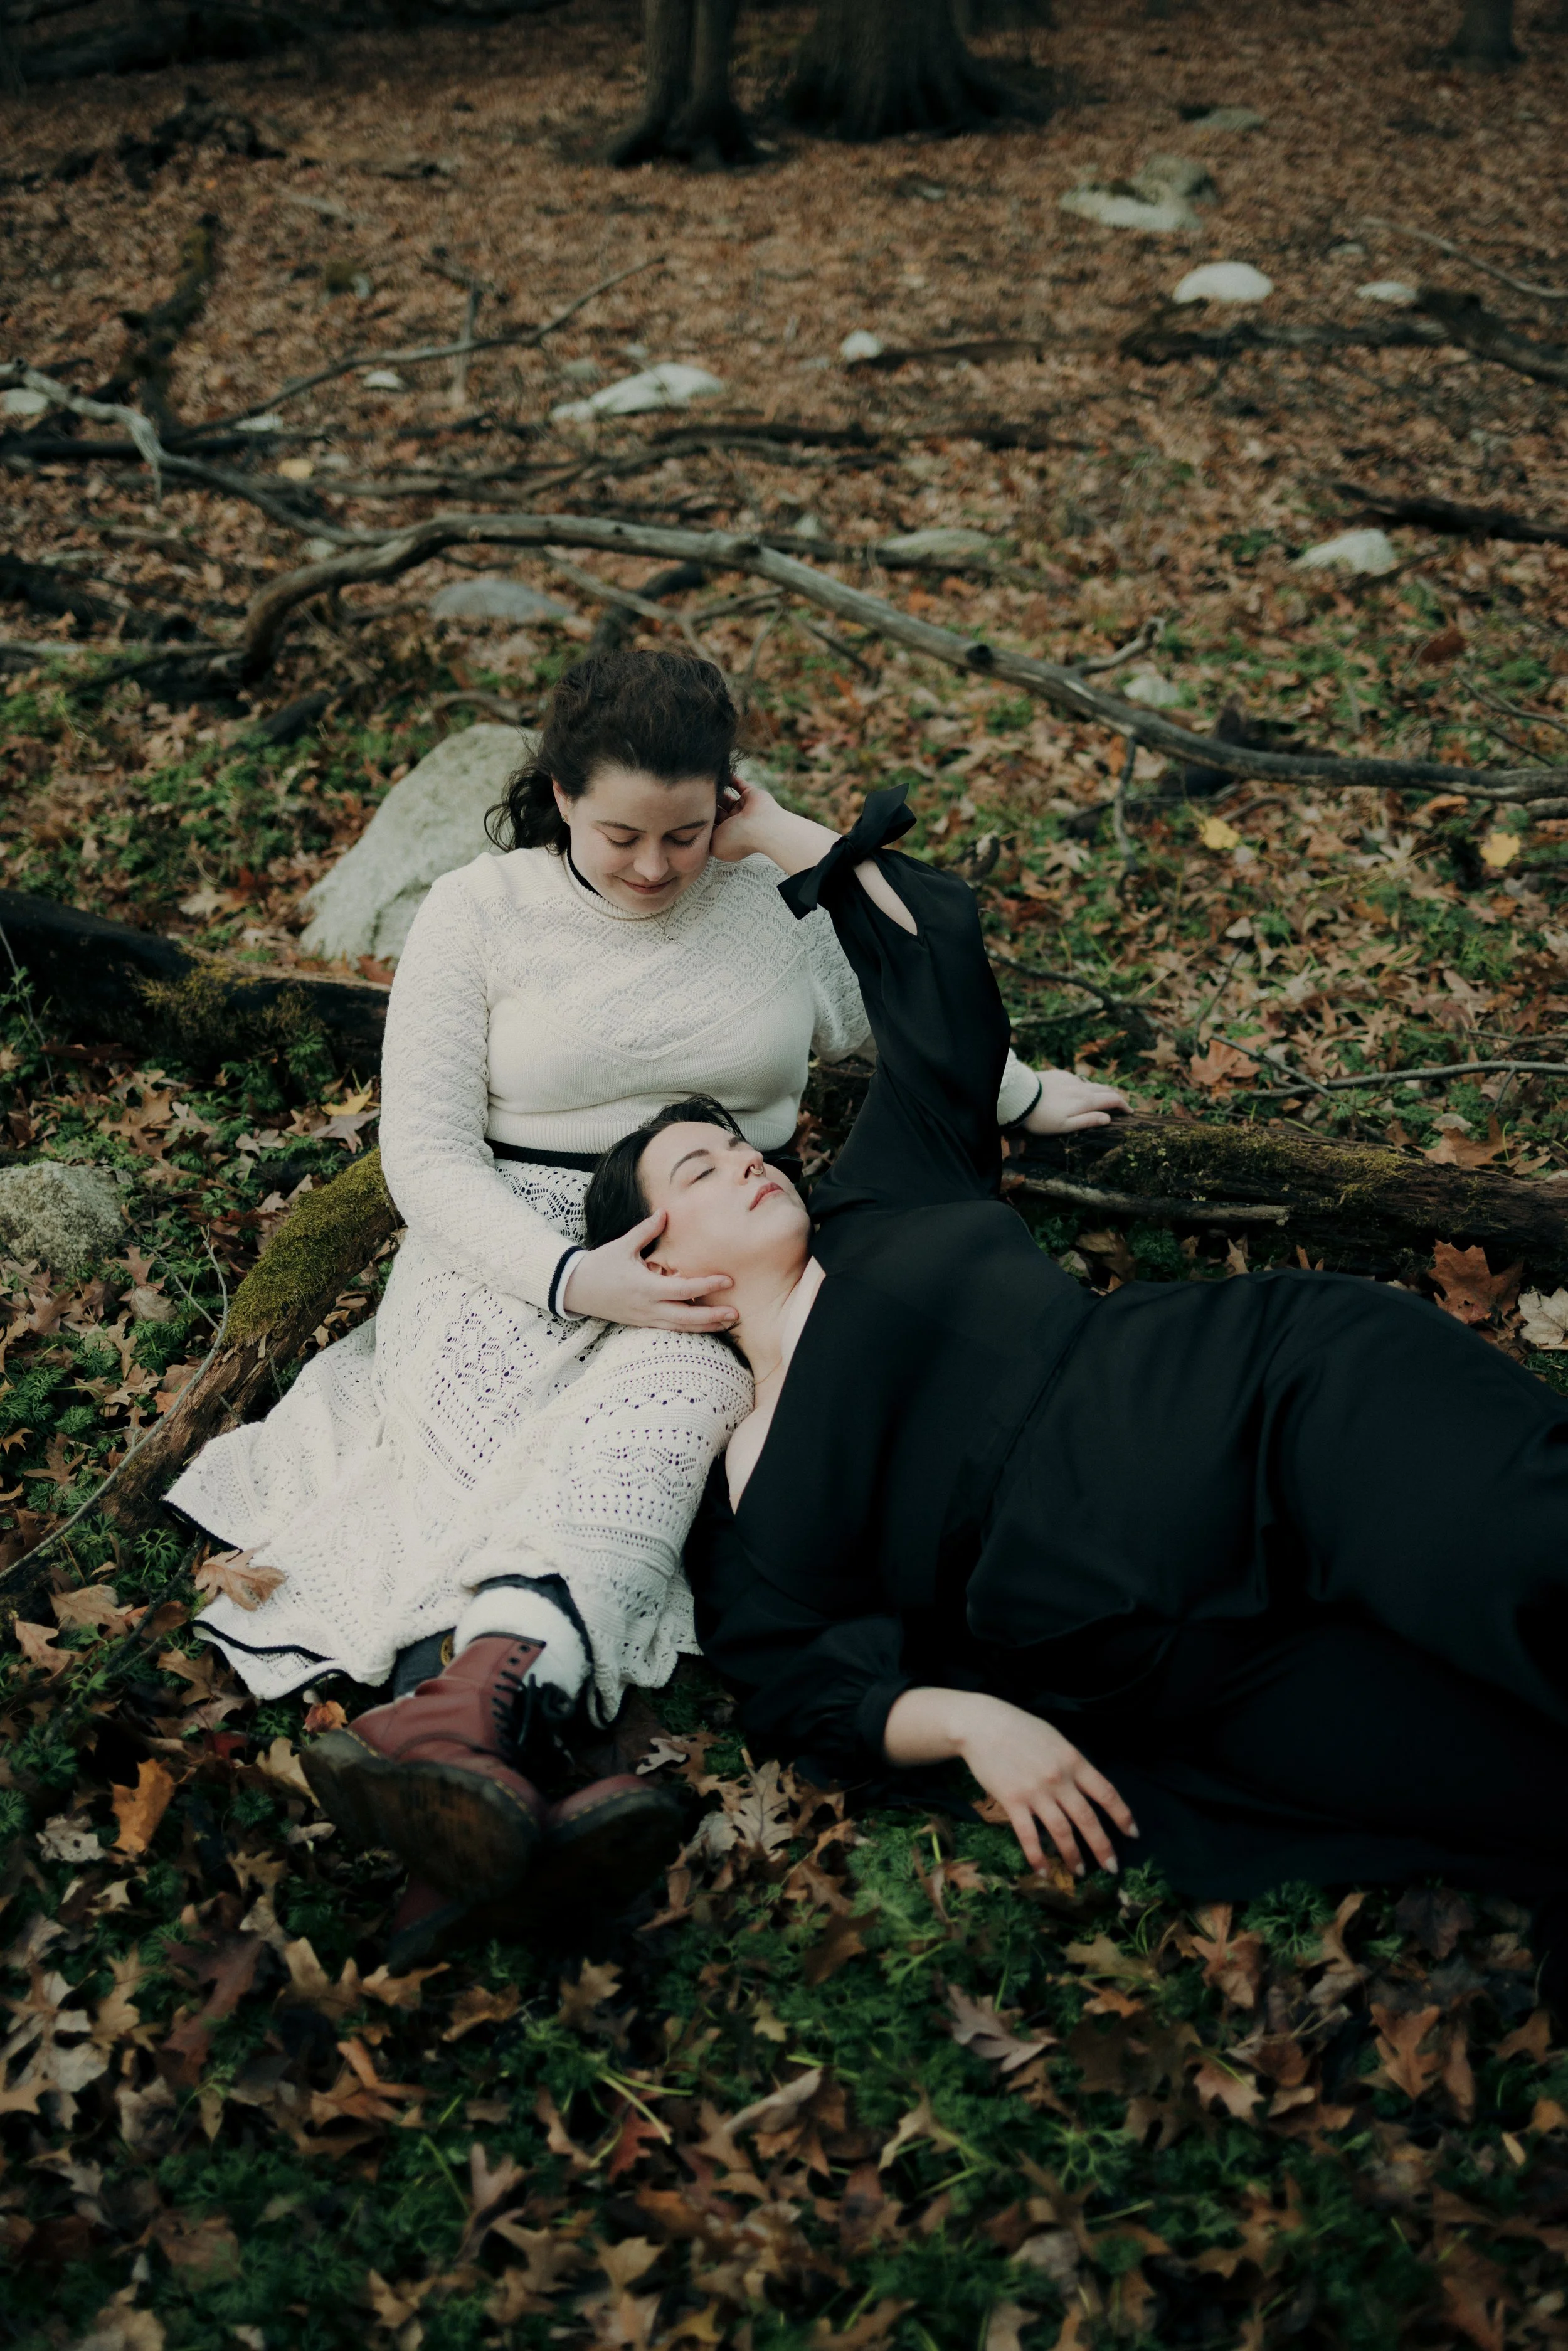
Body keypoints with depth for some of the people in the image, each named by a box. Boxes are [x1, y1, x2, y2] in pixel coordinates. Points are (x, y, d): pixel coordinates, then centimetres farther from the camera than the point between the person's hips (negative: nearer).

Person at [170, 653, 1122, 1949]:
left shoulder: (778, 900, 9)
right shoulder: (478, 914, 0)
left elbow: (899, 1017, 29)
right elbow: (426, 1152, -5)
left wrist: (1024, 1094, 37)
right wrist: (574, 1278, -20)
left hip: (708, 1258, 0)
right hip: (508, 1247, 0)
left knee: (665, 1403, -37)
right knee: (484, 1462, -34)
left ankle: (468, 1709, -61)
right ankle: (498, 1789, -57)